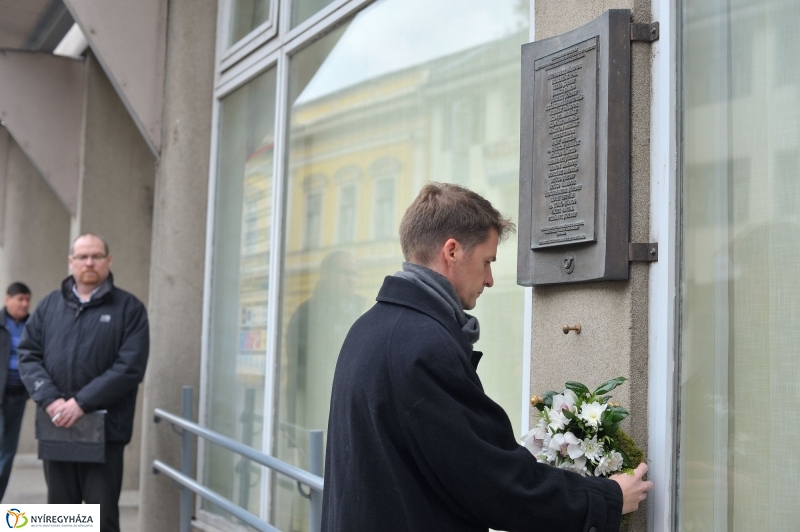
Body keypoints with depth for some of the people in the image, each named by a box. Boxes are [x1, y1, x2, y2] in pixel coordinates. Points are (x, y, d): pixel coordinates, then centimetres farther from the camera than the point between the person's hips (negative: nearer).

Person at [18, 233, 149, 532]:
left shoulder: (129, 308, 0)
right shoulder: (49, 305, 12)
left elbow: (130, 367, -10)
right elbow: (27, 355, 5)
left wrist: (82, 403, -16)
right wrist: (50, 400, -11)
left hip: (104, 430, -3)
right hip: (56, 428, 4)